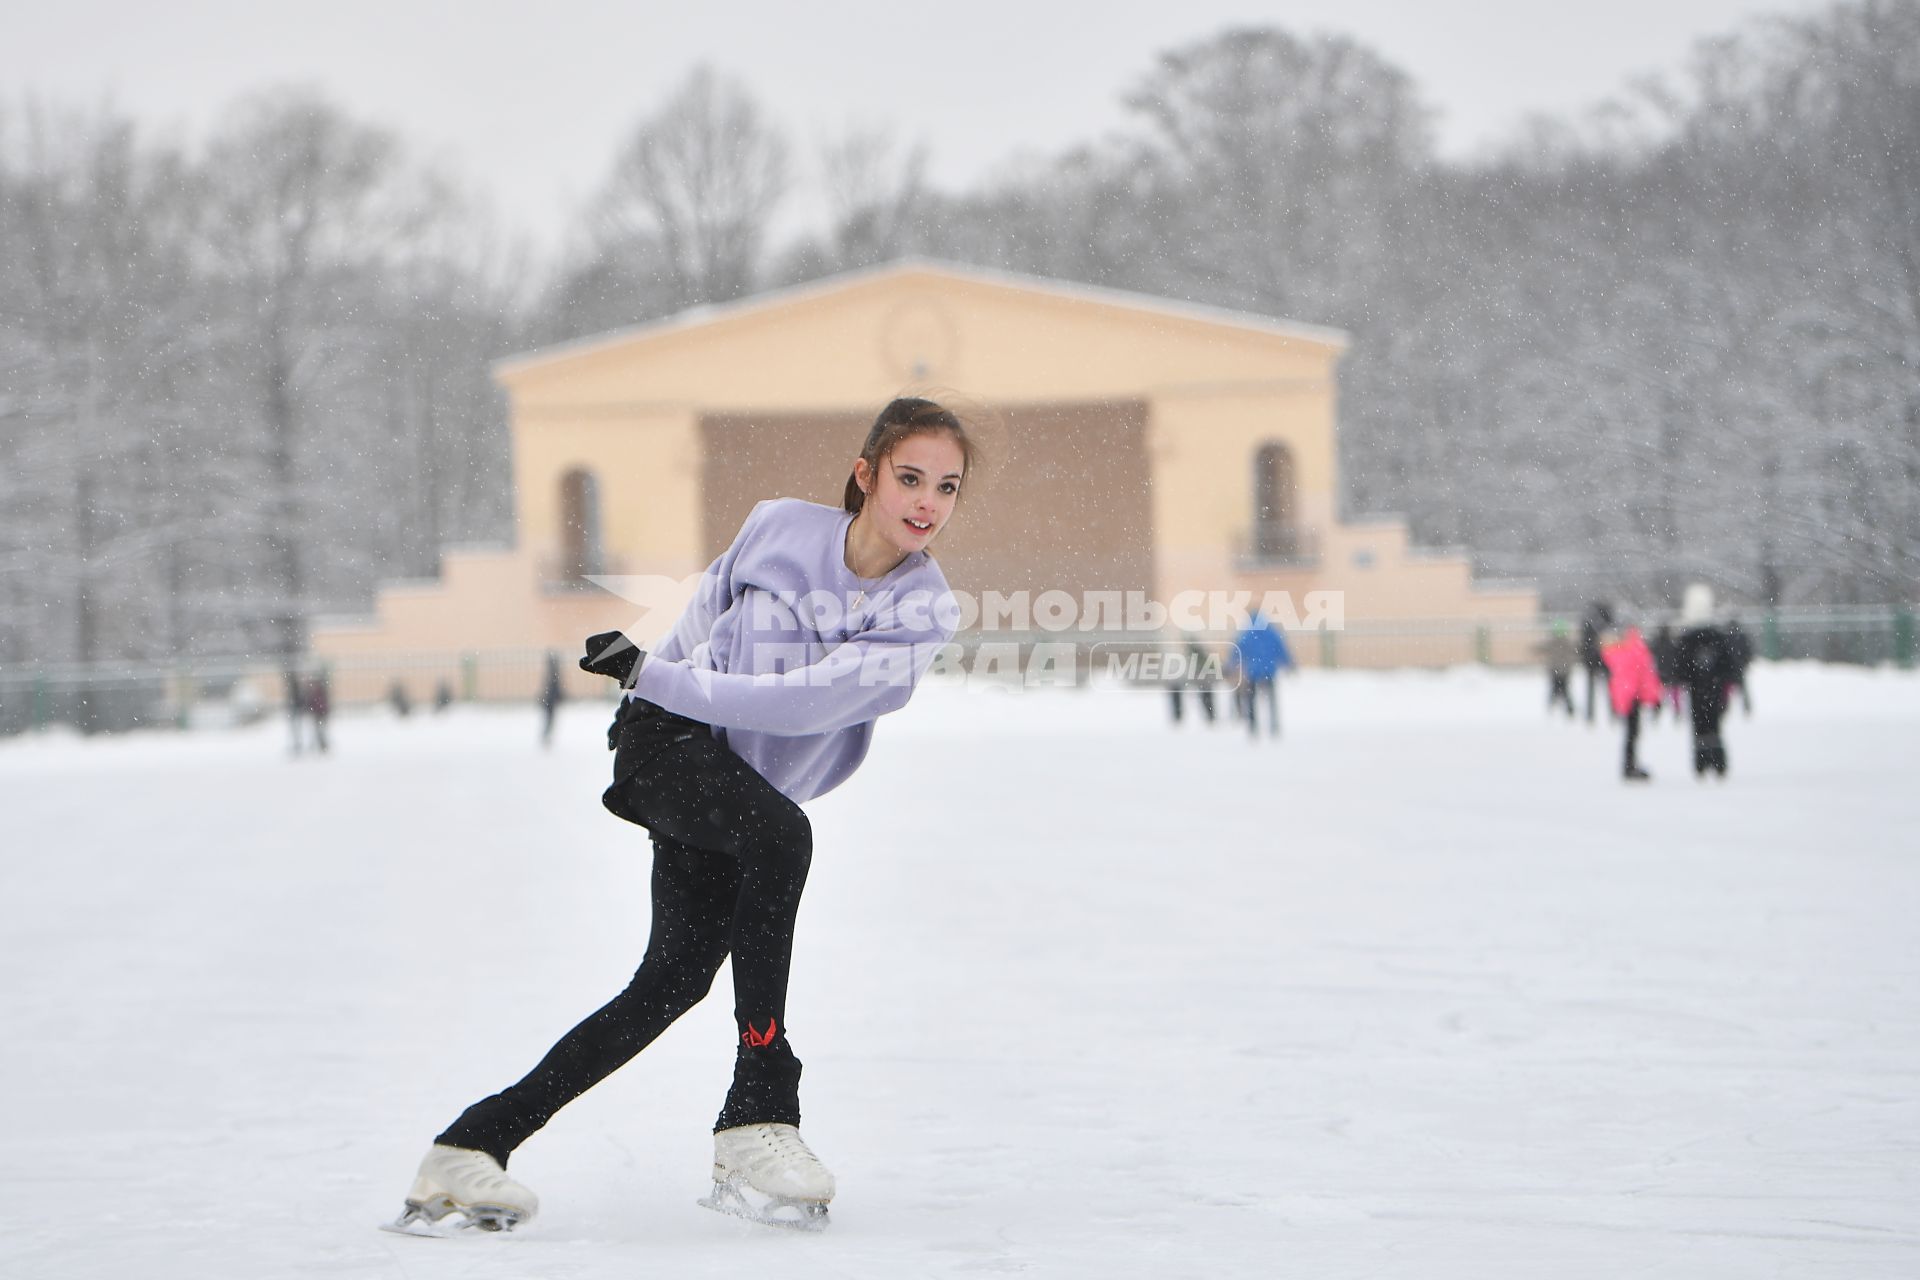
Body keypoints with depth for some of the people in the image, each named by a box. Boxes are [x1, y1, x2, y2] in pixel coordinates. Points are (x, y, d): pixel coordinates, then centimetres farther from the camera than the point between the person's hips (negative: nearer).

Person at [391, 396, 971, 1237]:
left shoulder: (926, 612, -10)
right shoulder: (779, 527, -10)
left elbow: (804, 698, -20)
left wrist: (655, 675, -21)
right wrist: (650, 692, 21)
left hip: (753, 785, 4)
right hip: (670, 742, -4)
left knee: (678, 977, -2)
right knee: (779, 831, -33)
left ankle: (473, 1144, 7)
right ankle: (756, 1116, -33)